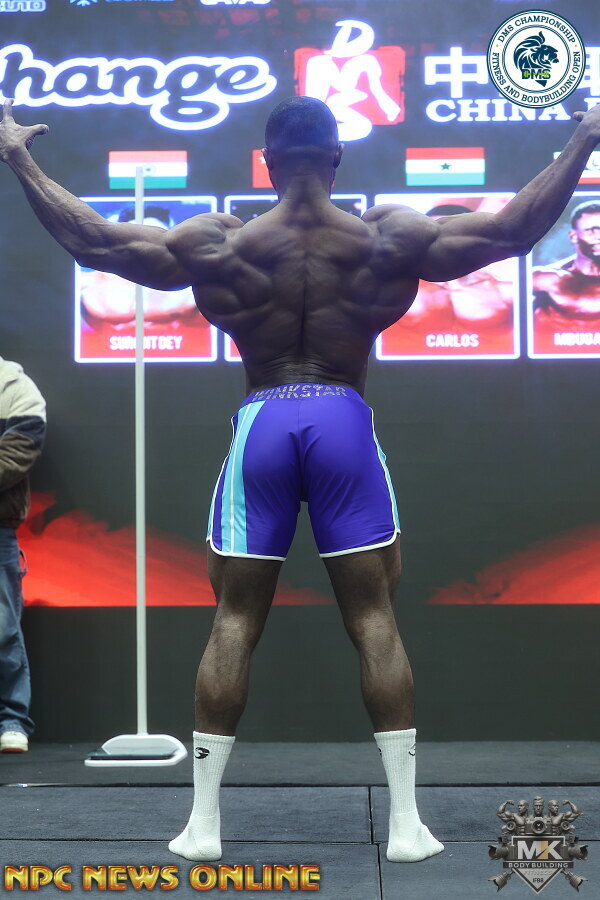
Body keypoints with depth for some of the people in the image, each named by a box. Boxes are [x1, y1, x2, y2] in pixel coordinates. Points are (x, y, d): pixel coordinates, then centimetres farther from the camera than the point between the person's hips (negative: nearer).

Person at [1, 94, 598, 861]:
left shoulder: (221, 244, -2)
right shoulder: (387, 238, -2)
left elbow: (94, 240, -1)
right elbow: (515, 229, 0)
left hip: (262, 424, 0)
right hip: (344, 423, 0)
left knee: (233, 623, 6)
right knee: (373, 621, 4)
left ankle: (202, 823, 7)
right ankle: (406, 824, 3)